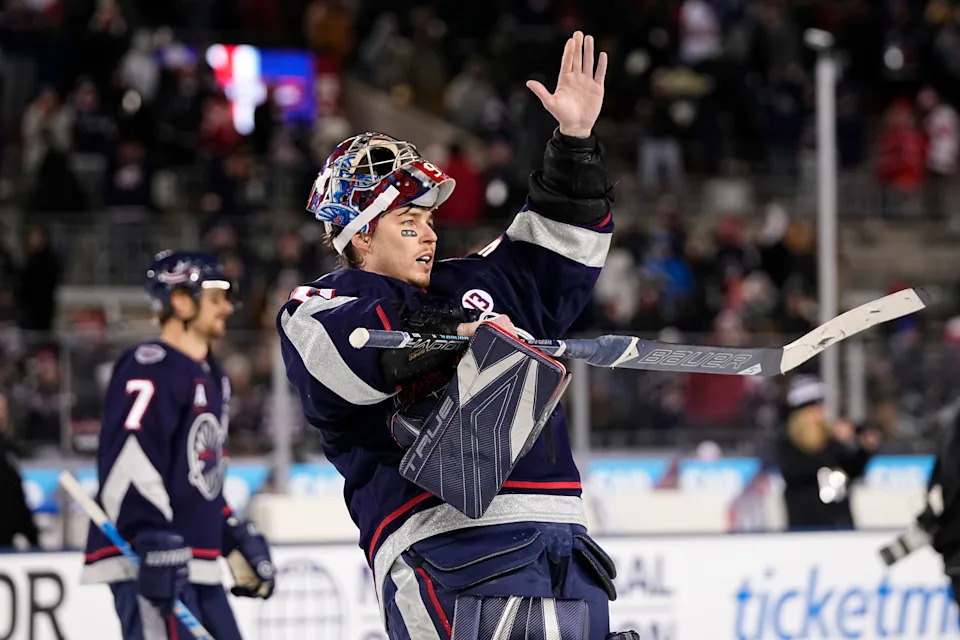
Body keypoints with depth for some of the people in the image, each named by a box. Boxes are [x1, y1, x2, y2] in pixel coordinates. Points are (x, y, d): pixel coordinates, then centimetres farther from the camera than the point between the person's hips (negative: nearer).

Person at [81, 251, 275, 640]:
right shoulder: (149, 368, -12)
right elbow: (128, 461, -23)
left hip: (197, 566, 10)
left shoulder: (212, 377, 22)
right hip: (145, 565, -10)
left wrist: (239, 542, 26)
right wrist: (154, 542, -30)